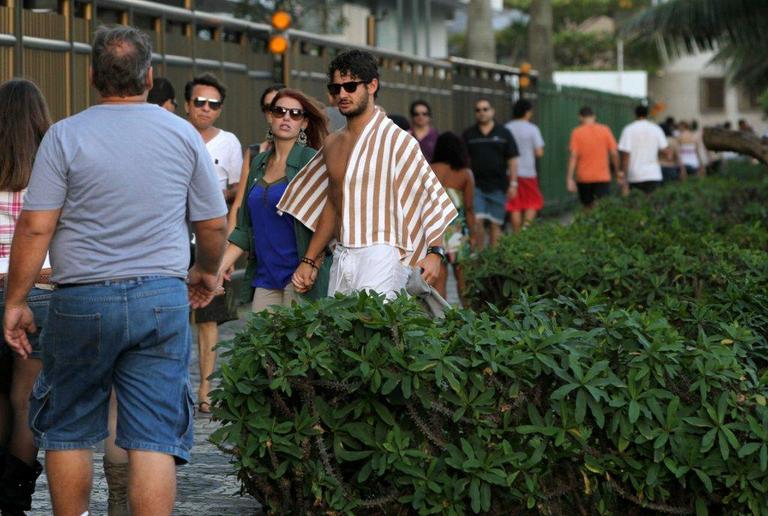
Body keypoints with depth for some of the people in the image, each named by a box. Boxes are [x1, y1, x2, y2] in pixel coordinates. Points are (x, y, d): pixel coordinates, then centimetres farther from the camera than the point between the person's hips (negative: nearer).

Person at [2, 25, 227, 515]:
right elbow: (214, 224, 8)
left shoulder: (65, 135, -3)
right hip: (163, 297, 1)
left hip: (82, 301, -1)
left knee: (67, 432, 15)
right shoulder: (183, 134, 3)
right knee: (155, 438, 0)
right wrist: (207, 272, 27)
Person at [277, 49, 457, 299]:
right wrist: (309, 261, 21)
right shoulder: (332, 143, 17)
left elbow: (431, 197, -8)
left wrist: (434, 252, -19)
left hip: (379, 258, -7)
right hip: (341, 259, 7)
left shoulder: (395, 140, -6)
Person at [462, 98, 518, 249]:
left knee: (495, 224, 4)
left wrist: (513, 183, -3)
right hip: (476, 186, 0)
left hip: (498, 186, 0)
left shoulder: (503, 133, 5)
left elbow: (512, 160, 4)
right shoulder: (468, 135, 7)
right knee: (477, 220, -12)